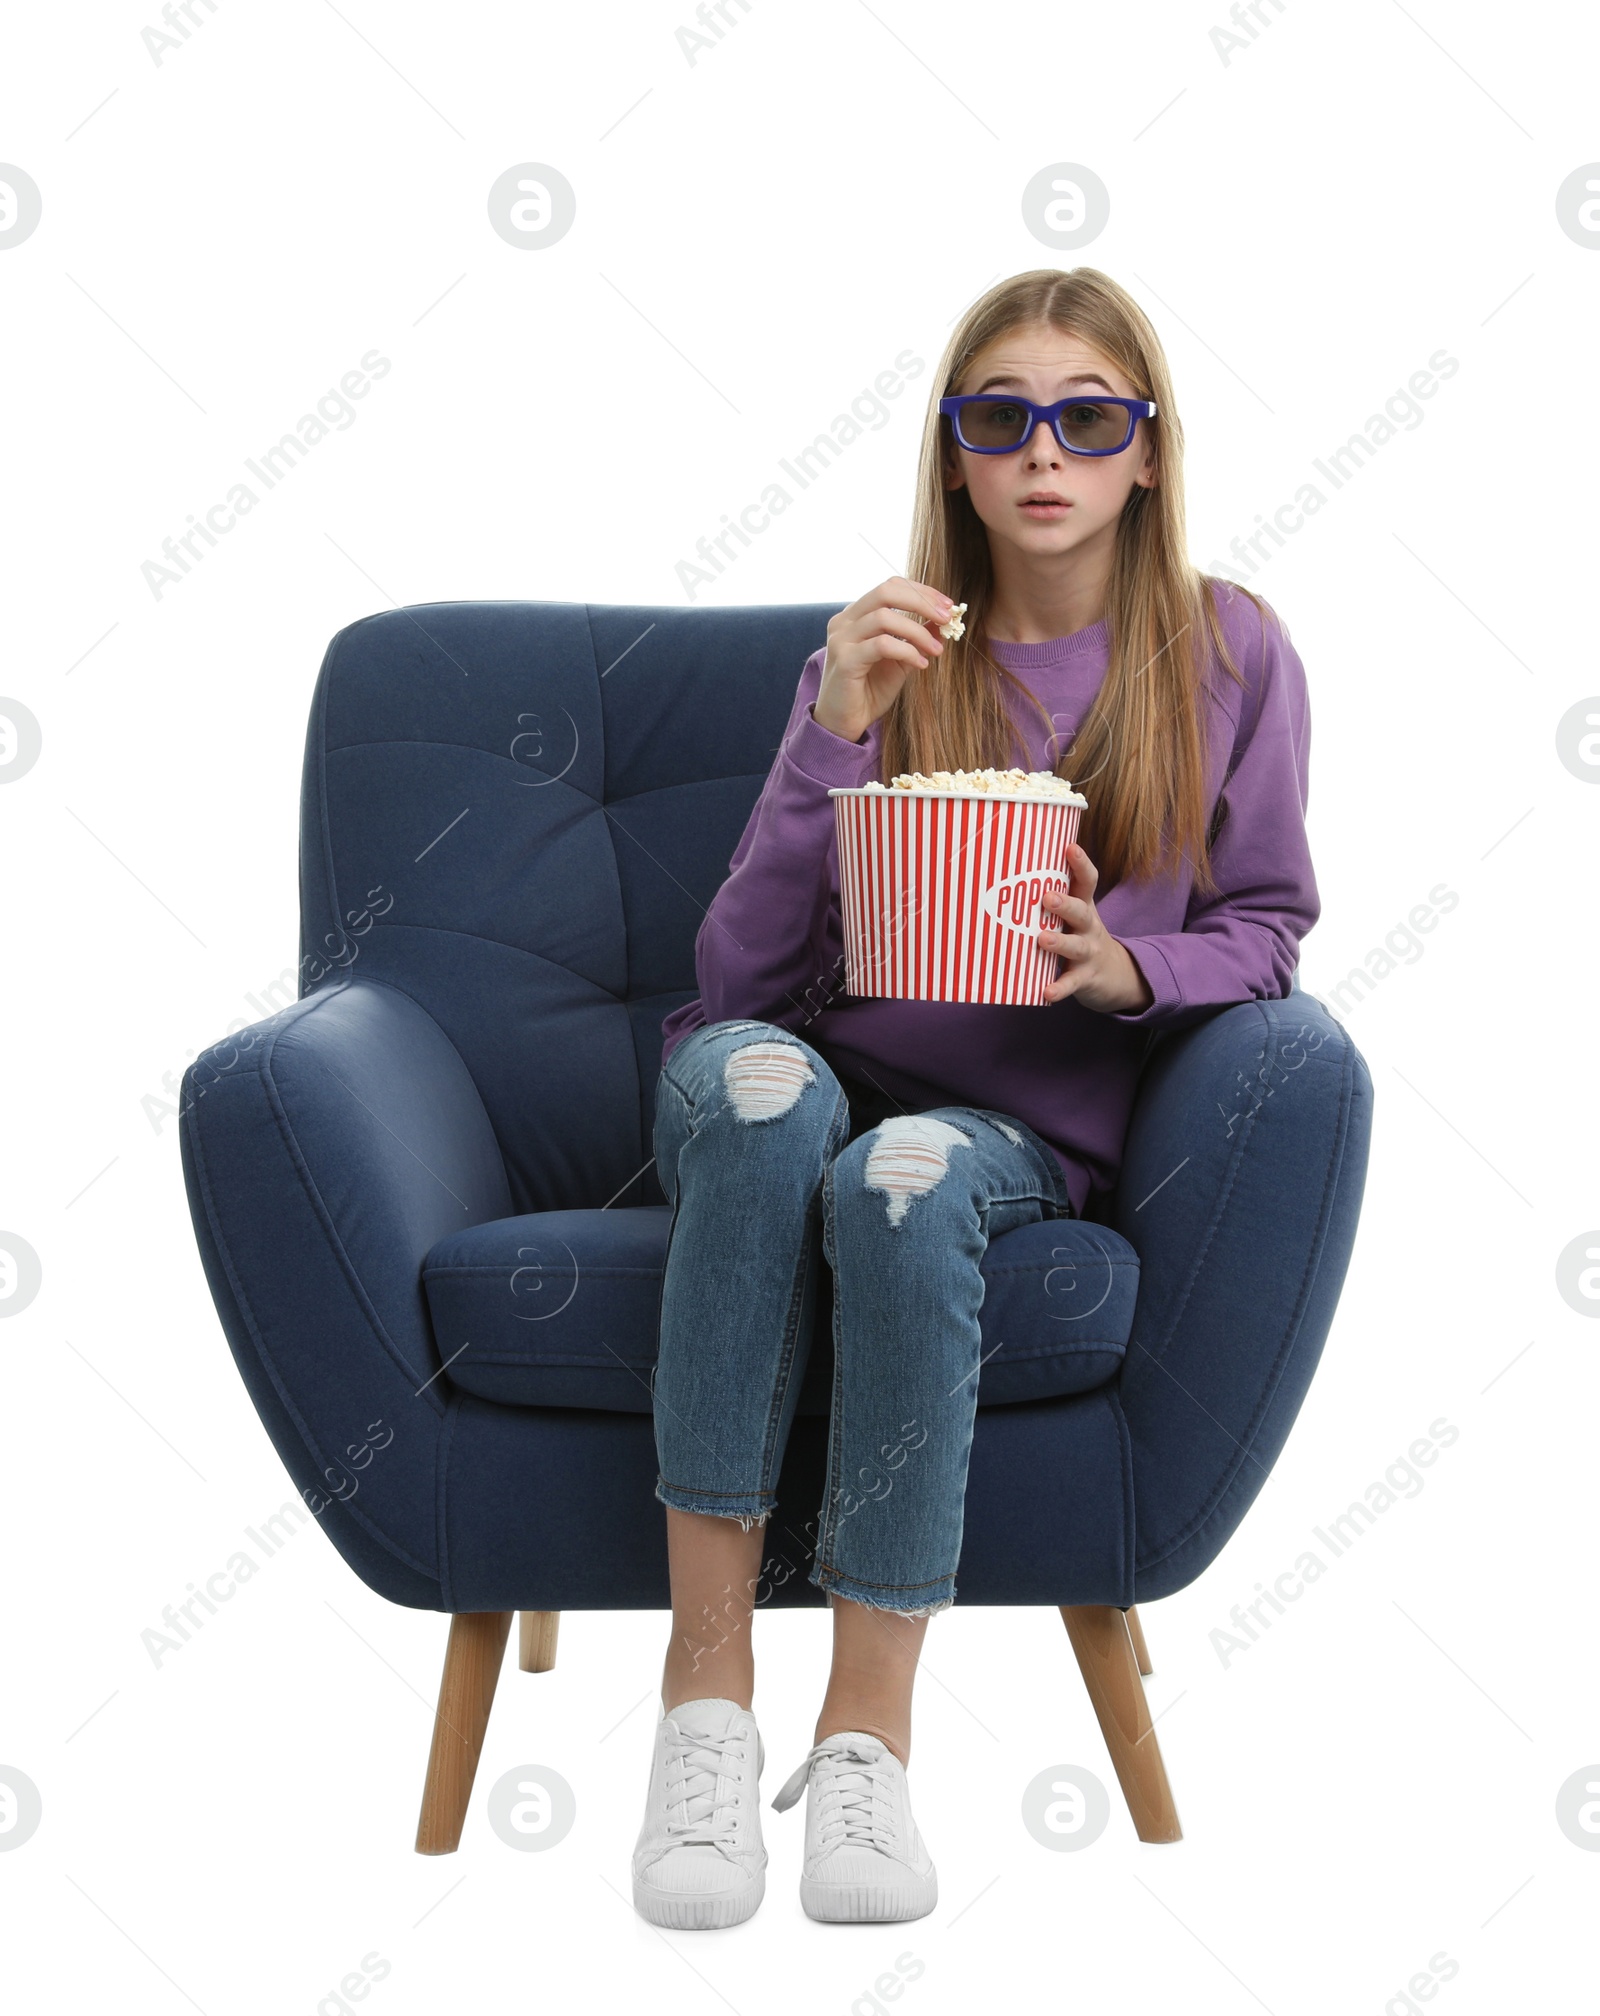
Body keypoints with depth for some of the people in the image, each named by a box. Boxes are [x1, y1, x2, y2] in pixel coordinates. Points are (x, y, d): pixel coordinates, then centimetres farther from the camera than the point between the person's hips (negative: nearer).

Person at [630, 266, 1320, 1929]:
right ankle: (707, 1682, -32)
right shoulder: (883, 653, 4)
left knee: (902, 1177, -37)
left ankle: (870, 1731, -26)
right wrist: (836, 737, -16)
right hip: (816, 1079, 1)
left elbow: (1264, 934, 10)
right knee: (756, 1078, -36)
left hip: (1029, 1131, -1)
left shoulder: (1229, 654, 5)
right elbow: (739, 972, -3)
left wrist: (1123, 966, -12)